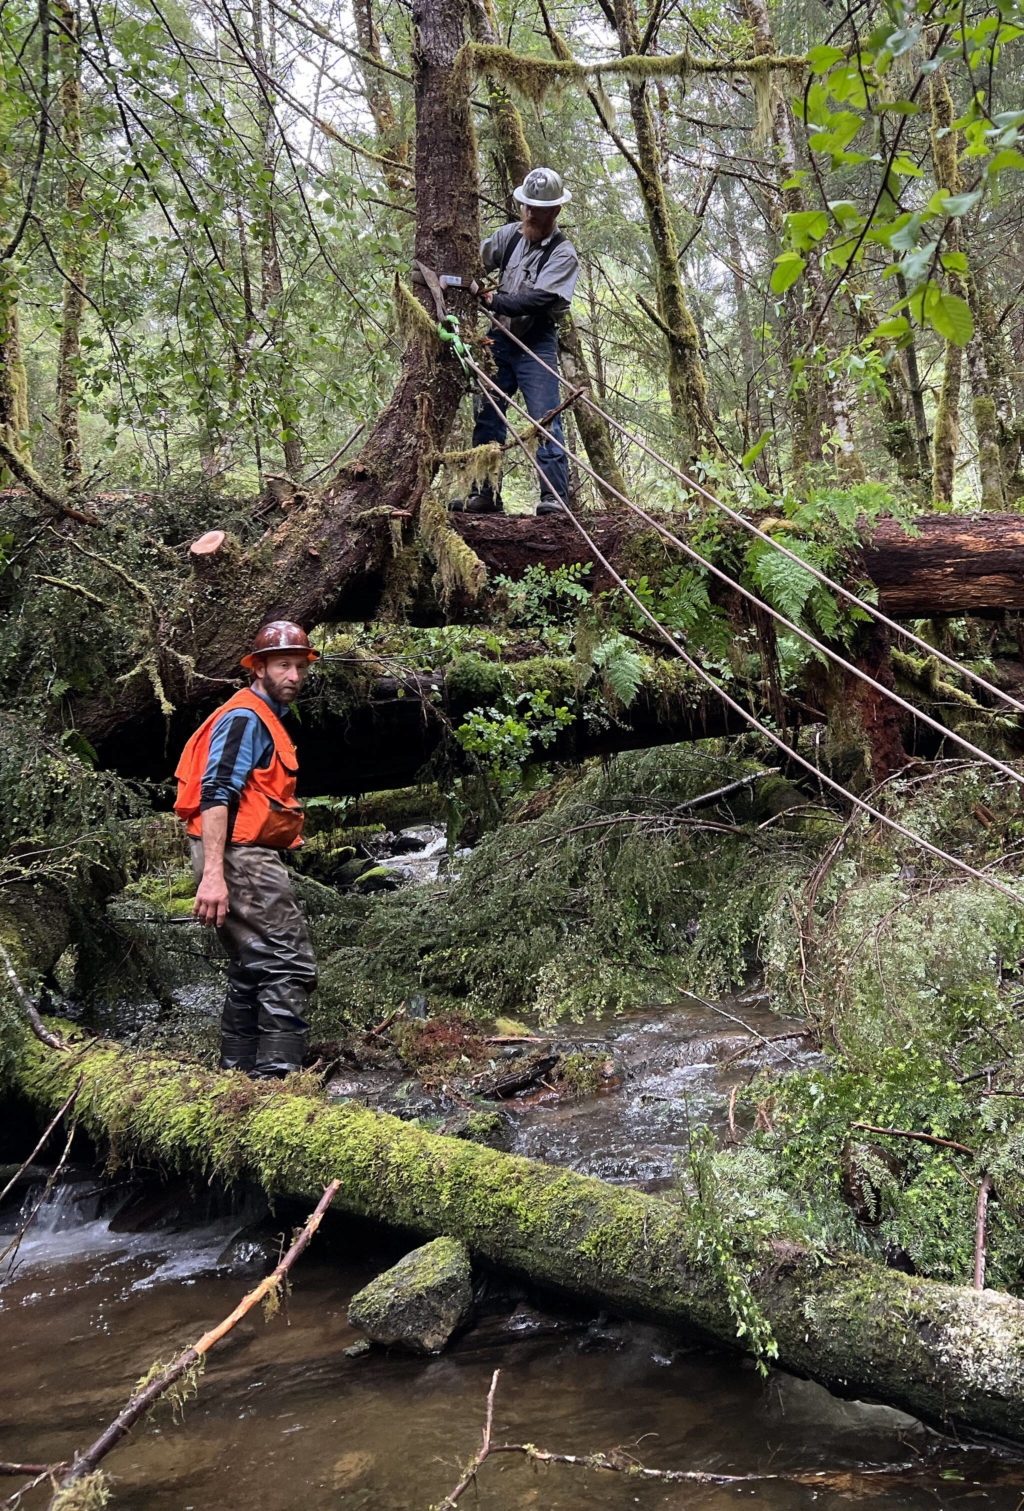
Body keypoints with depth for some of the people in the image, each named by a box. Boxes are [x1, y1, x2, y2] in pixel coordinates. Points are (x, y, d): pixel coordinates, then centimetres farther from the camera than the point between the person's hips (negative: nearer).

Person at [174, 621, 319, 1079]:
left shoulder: (265, 719, 22)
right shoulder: (245, 717, -11)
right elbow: (214, 793, -21)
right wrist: (213, 875, -29)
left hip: (247, 859, 11)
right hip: (238, 857, -11)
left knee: (252, 973, 15)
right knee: (289, 967, -15)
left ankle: (237, 1075, 22)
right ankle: (277, 1077, -19)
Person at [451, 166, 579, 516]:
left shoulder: (563, 254, -9)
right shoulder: (511, 234, 9)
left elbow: (538, 299, -21)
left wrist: (493, 300, -25)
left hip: (536, 344, -6)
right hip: (499, 339, 6)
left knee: (544, 420, -11)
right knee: (486, 417, 7)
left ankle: (555, 497, -13)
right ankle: (486, 495, 13)